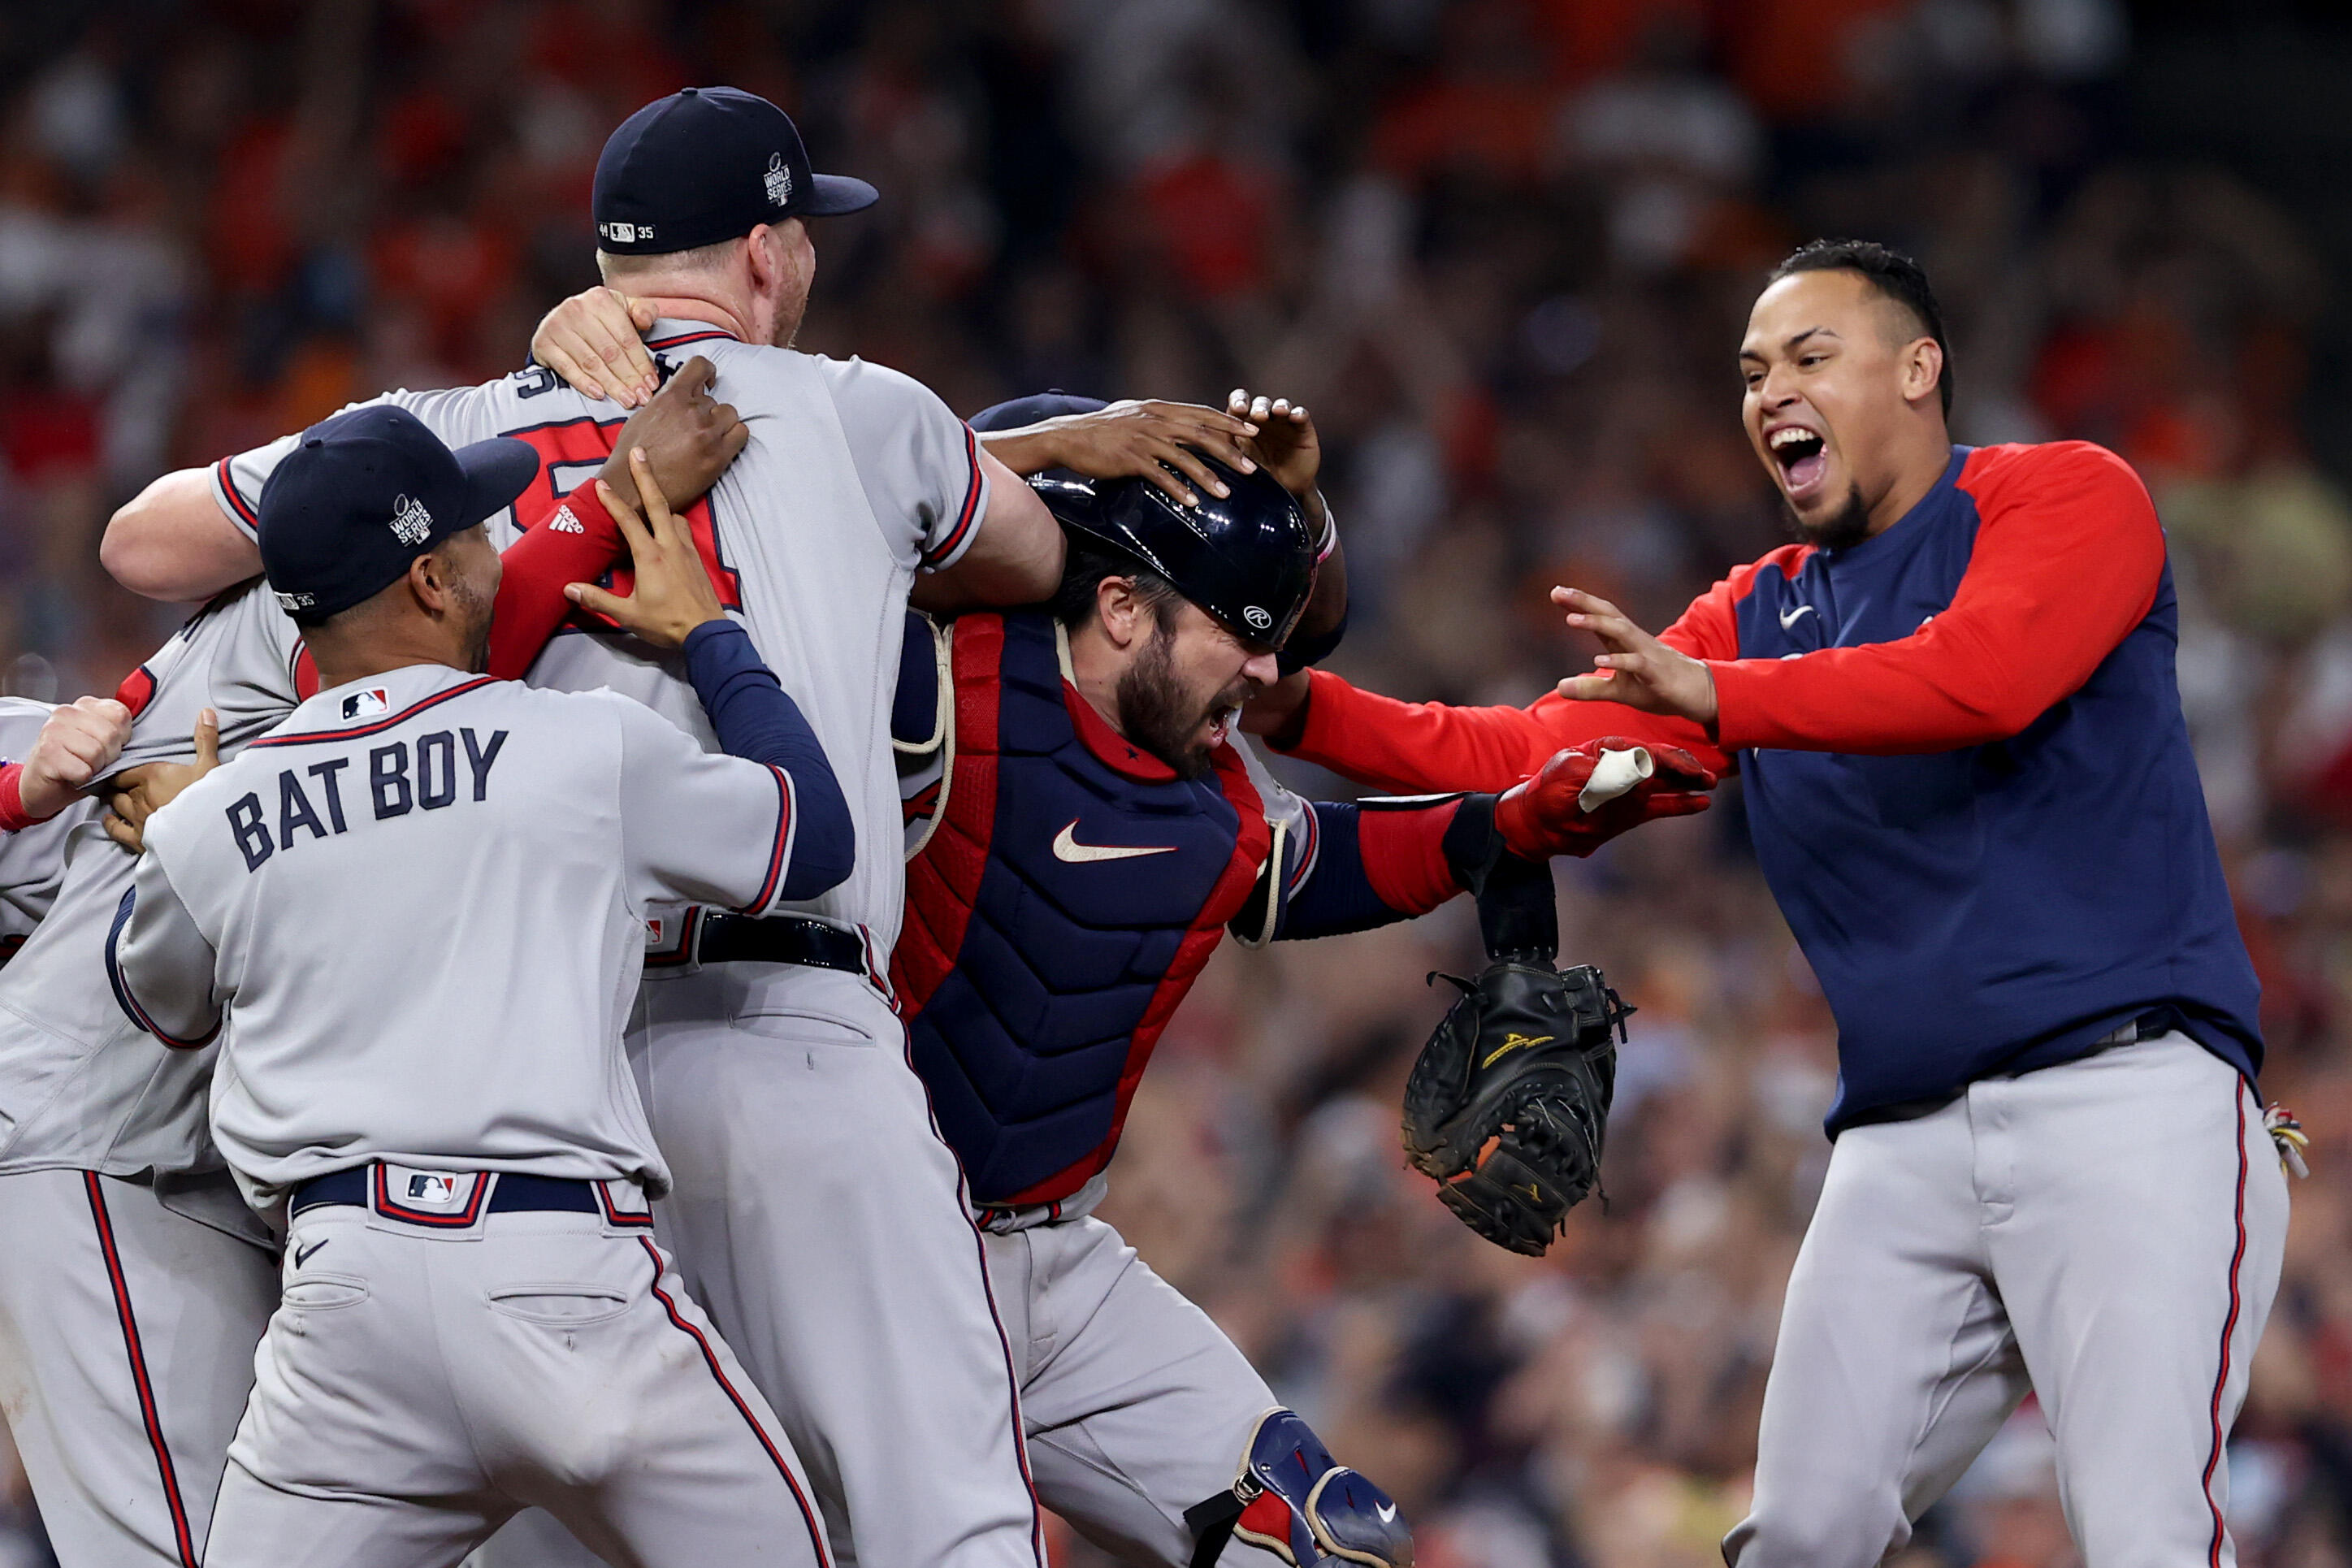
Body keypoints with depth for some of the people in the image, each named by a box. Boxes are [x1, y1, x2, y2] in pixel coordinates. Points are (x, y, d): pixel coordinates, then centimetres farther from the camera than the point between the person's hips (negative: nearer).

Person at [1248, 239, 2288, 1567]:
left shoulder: (2064, 499, 1)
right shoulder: (1759, 616, 21)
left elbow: (1981, 675, -18)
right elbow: (1535, 760, 15)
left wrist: (1710, 695, -22)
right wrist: (1310, 712, 2)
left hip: (2127, 1094, -6)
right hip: (1908, 1138, 7)